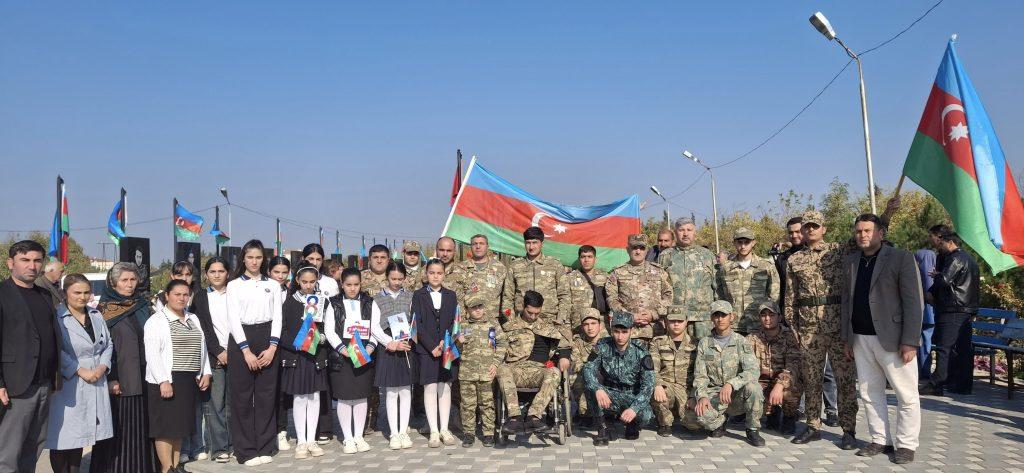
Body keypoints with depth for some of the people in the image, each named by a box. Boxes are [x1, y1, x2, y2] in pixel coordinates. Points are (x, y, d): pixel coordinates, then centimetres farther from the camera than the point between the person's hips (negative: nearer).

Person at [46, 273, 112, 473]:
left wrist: (103, 366, -3)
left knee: (80, 435, 14)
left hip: (96, 383, 5)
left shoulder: (96, 315, 10)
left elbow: (108, 344, 14)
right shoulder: (56, 317, -9)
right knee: (63, 436, -1)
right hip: (68, 385, -5)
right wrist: (80, 371, -17)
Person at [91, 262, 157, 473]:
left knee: (141, 423, 8)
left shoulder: (142, 305, 11)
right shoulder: (105, 309, -3)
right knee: (119, 426, -1)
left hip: (142, 375, 5)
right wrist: (110, 378, -14)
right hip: (119, 378, -4)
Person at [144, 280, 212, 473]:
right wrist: (163, 381, -20)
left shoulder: (193, 319, 16)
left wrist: (205, 372, 10)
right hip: (166, 381, -6)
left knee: (180, 423, 11)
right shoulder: (156, 321, -5)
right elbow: (152, 354, -13)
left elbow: (202, 348, 20)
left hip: (190, 381, 6)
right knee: (166, 425, -4)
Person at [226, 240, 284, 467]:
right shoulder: (234, 285, 4)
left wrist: (272, 347, -7)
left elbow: (277, 317, 6)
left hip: (267, 340, 2)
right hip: (241, 340, -2)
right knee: (242, 396, 0)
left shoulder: (273, 285, 11)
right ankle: (246, 450, 7)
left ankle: (265, 447, 12)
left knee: (266, 395, 3)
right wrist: (246, 350, -12)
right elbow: (233, 319, -3)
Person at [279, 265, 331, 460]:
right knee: (299, 398, 3)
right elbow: (283, 329, -4)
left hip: (316, 354, 2)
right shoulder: (290, 302, -1)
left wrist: (321, 338, -15)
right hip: (295, 354, -2)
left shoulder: (324, 301, 4)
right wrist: (296, 344, -18)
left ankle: (311, 440, 15)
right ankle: (301, 441, 11)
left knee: (314, 397, 6)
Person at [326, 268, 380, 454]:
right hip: (341, 355, -1)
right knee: (344, 398, 1)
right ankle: (348, 438, 11)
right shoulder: (333, 304, 4)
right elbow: (329, 331, -3)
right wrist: (344, 350, -15)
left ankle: (359, 436, 15)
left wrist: (370, 348, -13)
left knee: (361, 396, 5)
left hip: (365, 356, 2)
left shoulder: (370, 303, 9)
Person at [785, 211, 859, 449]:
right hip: (808, 327, 3)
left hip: (838, 323, -2)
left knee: (845, 378, 1)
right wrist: (791, 324, 9)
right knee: (811, 378, 9)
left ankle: (849, 430, 9)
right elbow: (790, 295, 12)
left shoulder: (839, 251, 4)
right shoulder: (794, 260, 11)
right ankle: (813, 426, 20)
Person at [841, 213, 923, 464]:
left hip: (891, 339, -5)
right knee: (869, 393, 10)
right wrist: (846, 338, 9)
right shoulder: (851, 261, 12)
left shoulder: (901, 259, -5)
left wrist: (910, 342, -15)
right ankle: (880, 440, 21)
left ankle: (906, 444, 14)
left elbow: (914, 302, -9)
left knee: (906, 395, 2)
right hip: (861, 339, 5)